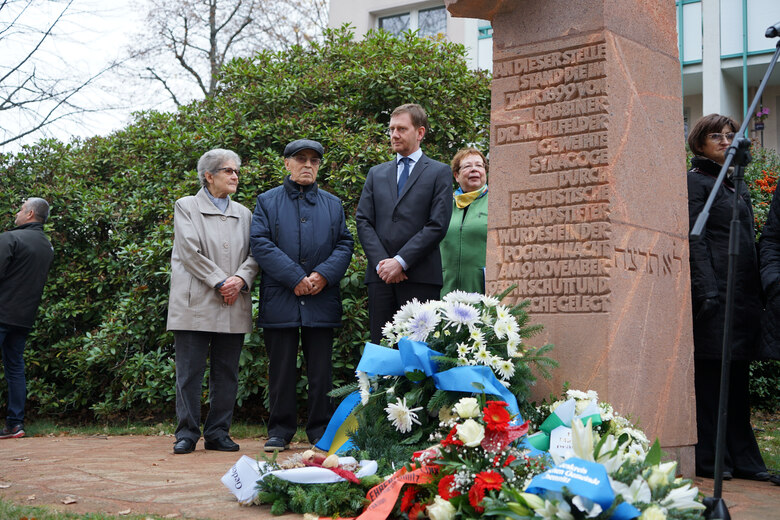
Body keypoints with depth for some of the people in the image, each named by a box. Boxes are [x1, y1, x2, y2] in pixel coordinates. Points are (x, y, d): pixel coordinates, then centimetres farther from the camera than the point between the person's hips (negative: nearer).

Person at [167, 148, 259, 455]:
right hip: (196, 304, -4)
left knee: (227, 373, 5)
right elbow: (190, 251, -7)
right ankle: (187, 433, 5)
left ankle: (218, 432, 13)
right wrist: (220, 282, -12)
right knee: (190, 372, -3)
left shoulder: (243, 214, 18)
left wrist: (241, 279, -10)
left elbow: (254, 253, 10)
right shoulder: (186, 207, 5)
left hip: (234, 308, 4)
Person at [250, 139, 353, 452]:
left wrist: (324, 275, -10)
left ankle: (321, 431, 12)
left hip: (321, 300, 2)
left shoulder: (333, 205, 16)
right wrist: (295, 278, -13)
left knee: (321, 370, 3)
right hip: (279, 300, -2)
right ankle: (280, 432, 12)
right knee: (282, 370, 3)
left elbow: (344, 244, 8)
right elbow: (261, 244, -4)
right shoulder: (267, 202, 8)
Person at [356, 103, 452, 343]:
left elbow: (437, 225, -4)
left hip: (420, 276, -3)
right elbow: (363, 221, 10)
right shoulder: (376, 173, 19)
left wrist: (401, 261, -11)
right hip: (381, 276, 4)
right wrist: (381, 262, -6)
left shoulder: (439, 172, 7)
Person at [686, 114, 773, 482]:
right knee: (710, 371, -4)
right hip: (716, 290, -8)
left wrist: (757, 292, 14)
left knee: (737, 373, 9)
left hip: (744, 293, 8)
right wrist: (707, 290, -19)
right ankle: (708, 458, 2)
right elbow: (695, 240, -11)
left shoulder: (736, 185, 21)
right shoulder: (696, 181, -2)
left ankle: (742, 458, 13)